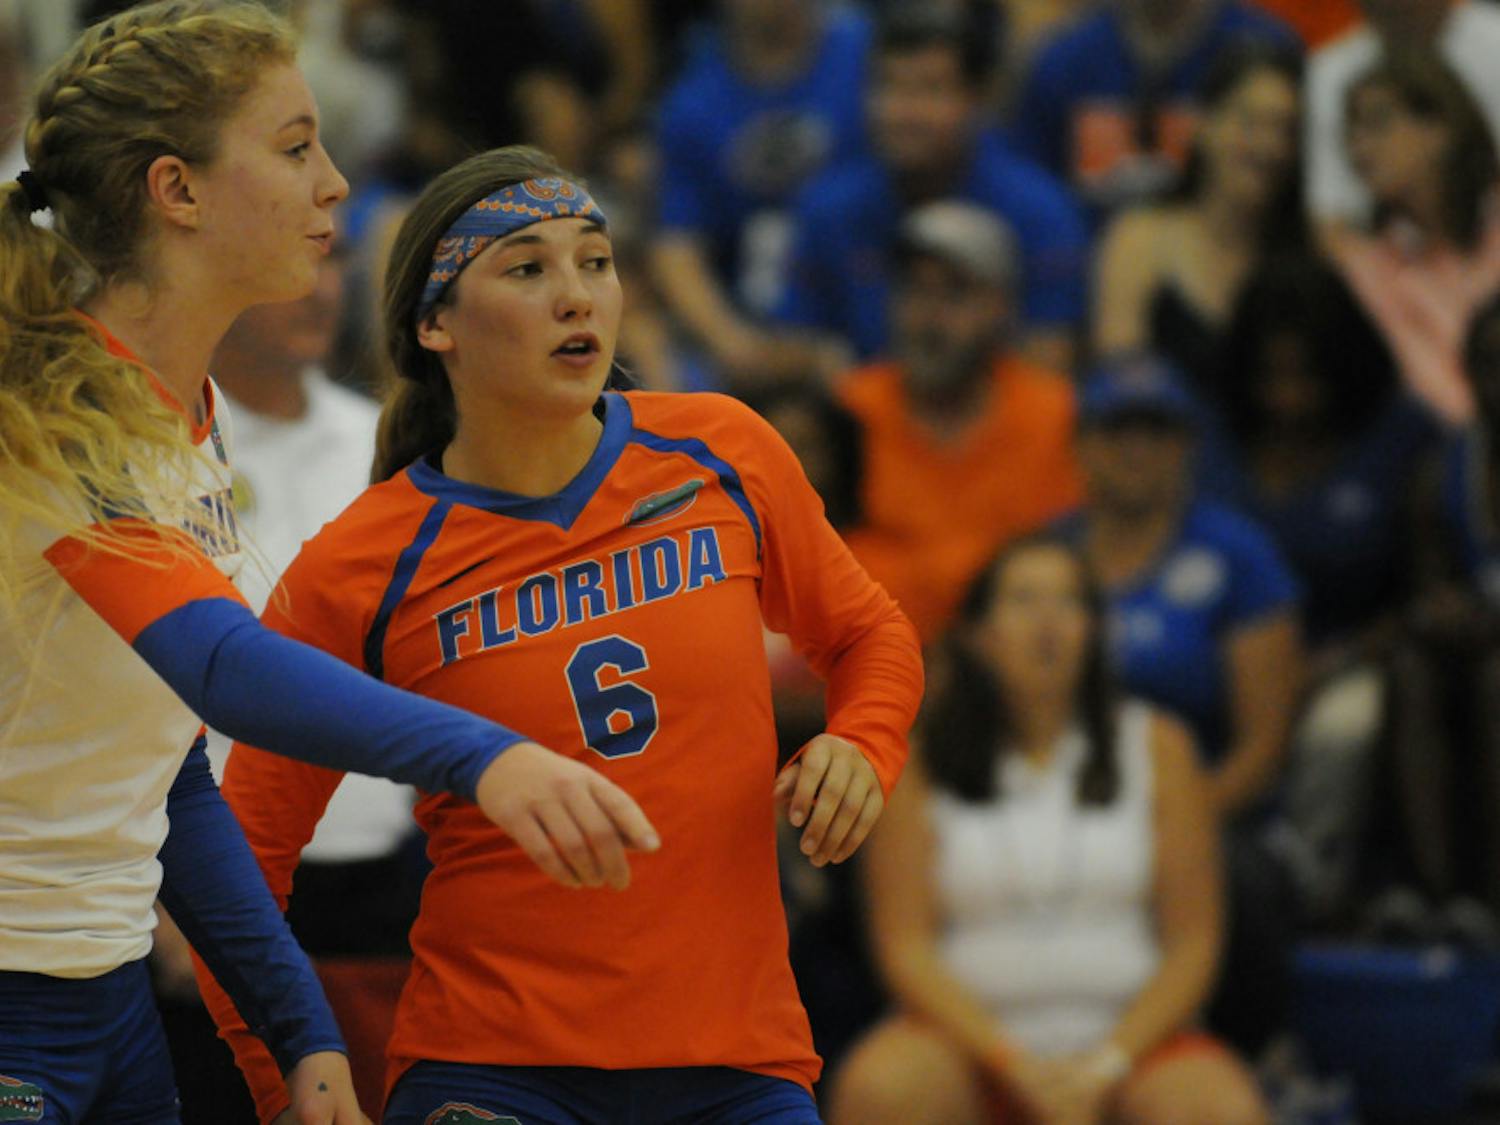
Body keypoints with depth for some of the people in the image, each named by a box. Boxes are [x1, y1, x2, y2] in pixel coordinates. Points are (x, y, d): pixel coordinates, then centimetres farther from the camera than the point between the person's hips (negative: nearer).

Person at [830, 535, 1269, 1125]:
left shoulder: (1156, 746, 6)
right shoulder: (921, 762, 3)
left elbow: (1192, 943, 2)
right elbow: (903, 945, -2)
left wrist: (1104, 1066, -12)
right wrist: (1015, 1064, -15)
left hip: (1130, 1033, 0)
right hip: (967, 1035, 0)